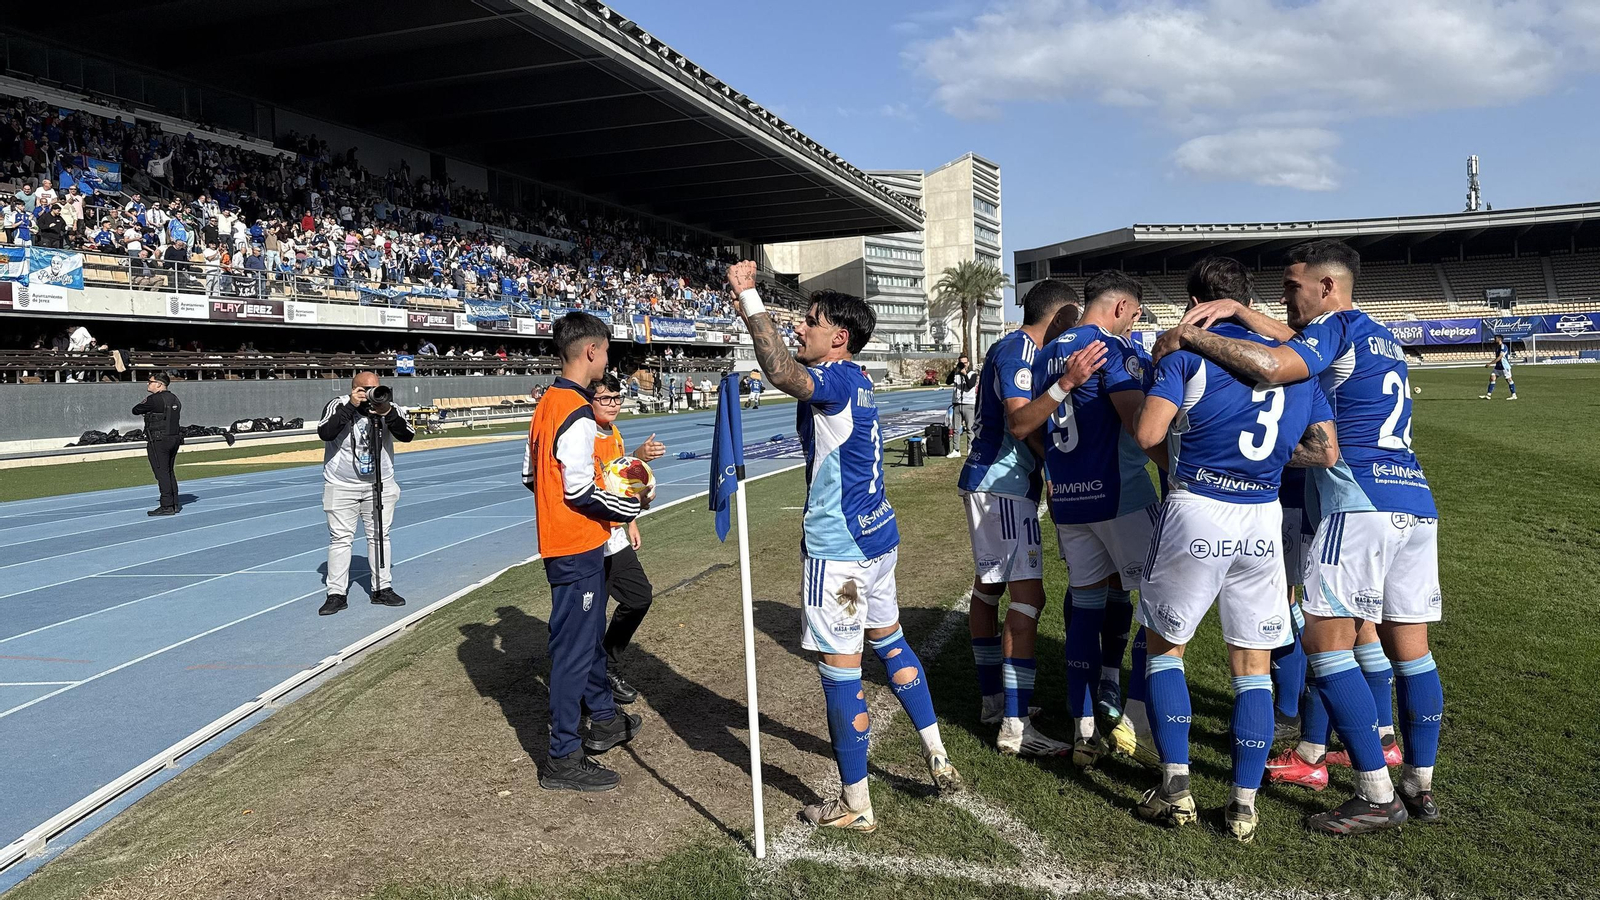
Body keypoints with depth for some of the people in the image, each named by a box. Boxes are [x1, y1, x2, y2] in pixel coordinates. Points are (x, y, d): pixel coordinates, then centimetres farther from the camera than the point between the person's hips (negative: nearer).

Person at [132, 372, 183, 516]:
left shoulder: (154, 400, -14)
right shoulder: (174, 399, 11)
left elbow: (135, 411, -3)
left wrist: (143, 402, 14)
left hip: (158, 441, -8)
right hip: (174, 438, 8)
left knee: (162, 473, -6)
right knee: (170, 472, 14)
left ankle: (167, 506, -7)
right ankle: (174, 504, 17)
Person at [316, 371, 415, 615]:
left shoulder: (389, 408, -4)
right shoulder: (337, 406, -10)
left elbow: (407, 436, -15)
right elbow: (324, 433, -26)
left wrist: (388, 413, -28)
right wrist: (350, 407, -29)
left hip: (380, 485, 2)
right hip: (341, 486, -2)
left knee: (379, 536, 7)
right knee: (340, 538, -1)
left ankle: (382, 588, 16)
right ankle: (336, 594, 4)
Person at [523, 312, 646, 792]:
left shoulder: (547, 403, 10)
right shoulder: (577, 414, -20)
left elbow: (530, 474, 15)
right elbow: (580, 491, -22)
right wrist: (632, 506, -10)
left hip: (559, 540, 10)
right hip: (578, 547, -10)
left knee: (591, 634, 23)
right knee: (574, 648, -2)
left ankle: (604, 721, 40)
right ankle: (563, 759, 7)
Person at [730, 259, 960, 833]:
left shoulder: (835, 381, -18)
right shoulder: (856, 381, 10)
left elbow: (783, 374, -40)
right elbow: (794, 369, 27)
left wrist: (750, 298, -34)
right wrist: (751, 314, 21)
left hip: (837, 548, -10)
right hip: (878, 534, 10)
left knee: (840, 671, 0)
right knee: (889, 641, 24)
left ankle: (856, 806, 11)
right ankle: (938, 759, 33)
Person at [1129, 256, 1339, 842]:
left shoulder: (1188, 349, -3)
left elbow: (1148, 434, -13)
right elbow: (1327, 451, 7)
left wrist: (1177, 463, 7)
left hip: (1195, 513, -4)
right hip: (1263, 521, 4)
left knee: (1163, 646, 14)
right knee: (1253, 665, 13)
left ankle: (1176, 788, 12)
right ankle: (1244, 804, 14)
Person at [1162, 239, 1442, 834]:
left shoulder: (1338, 326, -2)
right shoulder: (1384, 340, 25)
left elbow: (1270, 366, -20)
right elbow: (1301, 344, 21)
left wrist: (1189, 337, -13)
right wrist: (1238, 312, 12)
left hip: (1360, 503, -9)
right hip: (1416, 501, 9)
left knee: (1325, 641, -7)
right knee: (1409, 647, 11)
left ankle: (1377, 796, -7)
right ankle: (1420, 787, 17)